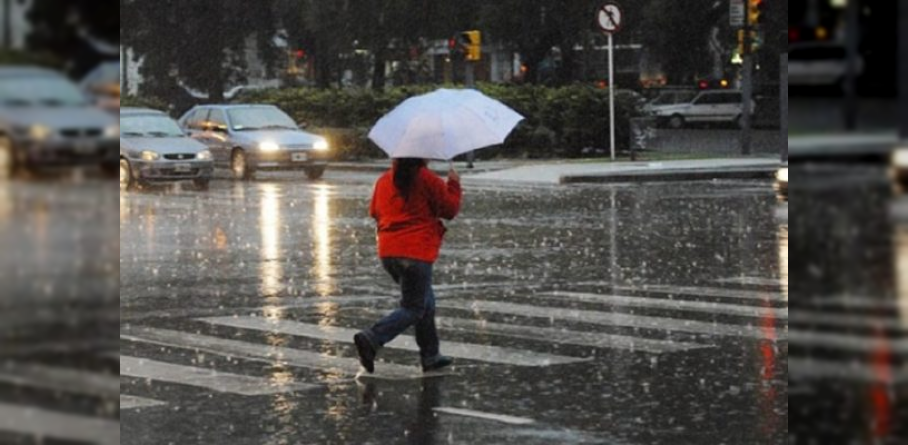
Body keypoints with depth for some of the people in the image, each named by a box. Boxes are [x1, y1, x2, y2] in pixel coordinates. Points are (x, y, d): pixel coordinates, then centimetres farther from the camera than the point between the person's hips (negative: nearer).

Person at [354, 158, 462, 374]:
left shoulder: (384, 180, 8)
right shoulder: (428, 180, -9)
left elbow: (375, 211, 18)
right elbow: (450, 209, -3)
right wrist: (454, 185, 11)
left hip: (387, 253, 7)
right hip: (417, 252, -7)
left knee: (425, 301, 20)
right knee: (413, 308, 0)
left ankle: (431, 356, 22)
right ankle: (371, 339, -20)